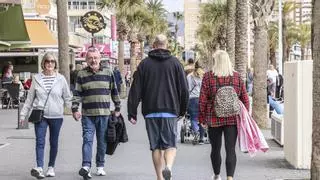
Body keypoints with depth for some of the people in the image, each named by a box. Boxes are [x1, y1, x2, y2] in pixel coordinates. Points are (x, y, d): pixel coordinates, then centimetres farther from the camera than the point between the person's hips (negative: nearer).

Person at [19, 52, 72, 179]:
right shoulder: (37, 78, 4)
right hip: (40, 115, 0)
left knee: (54, 143, 10)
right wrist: (23, 114, 10)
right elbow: (30, 98, 10)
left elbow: (67, 97, 6)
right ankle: (39, 168, -20)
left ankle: (51, 167, 23)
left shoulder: (61, 79, 1)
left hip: (56, 116, 0)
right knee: (40, 142, -12)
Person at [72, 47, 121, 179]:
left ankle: (100, 166, 18)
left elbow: (114, 92, 11)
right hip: (87, 114, -1)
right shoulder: (81, 74, 4)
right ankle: (86, 166, -17)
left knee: (102, 141, 8)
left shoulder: (108, 73, 6)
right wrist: (75, 109, -5)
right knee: (87, 139, -10)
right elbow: (77, 94, 4)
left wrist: (117, 108, 10)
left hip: (104, 114, 1)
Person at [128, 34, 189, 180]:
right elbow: (184, 89, 3)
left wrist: (132, 113, 4)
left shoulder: (144, 64, 4)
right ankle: (168, 167, -25)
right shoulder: (175, 63, 4)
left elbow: (135, 90, 1)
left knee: (156, 146, 8)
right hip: (170, 111, -1)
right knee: (170, 144, 2)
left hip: (151, 112, 1)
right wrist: (182, 110, 14)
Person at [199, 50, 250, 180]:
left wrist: (202, 119, 4)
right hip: (233, 119, 1)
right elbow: (245, 99, 5)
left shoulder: (208, 76, -4)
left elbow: (202, 100, -4)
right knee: (230, 149, -1)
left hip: (214, 119, 0)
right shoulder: (237, 77, 2)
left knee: (215, 149, 16)